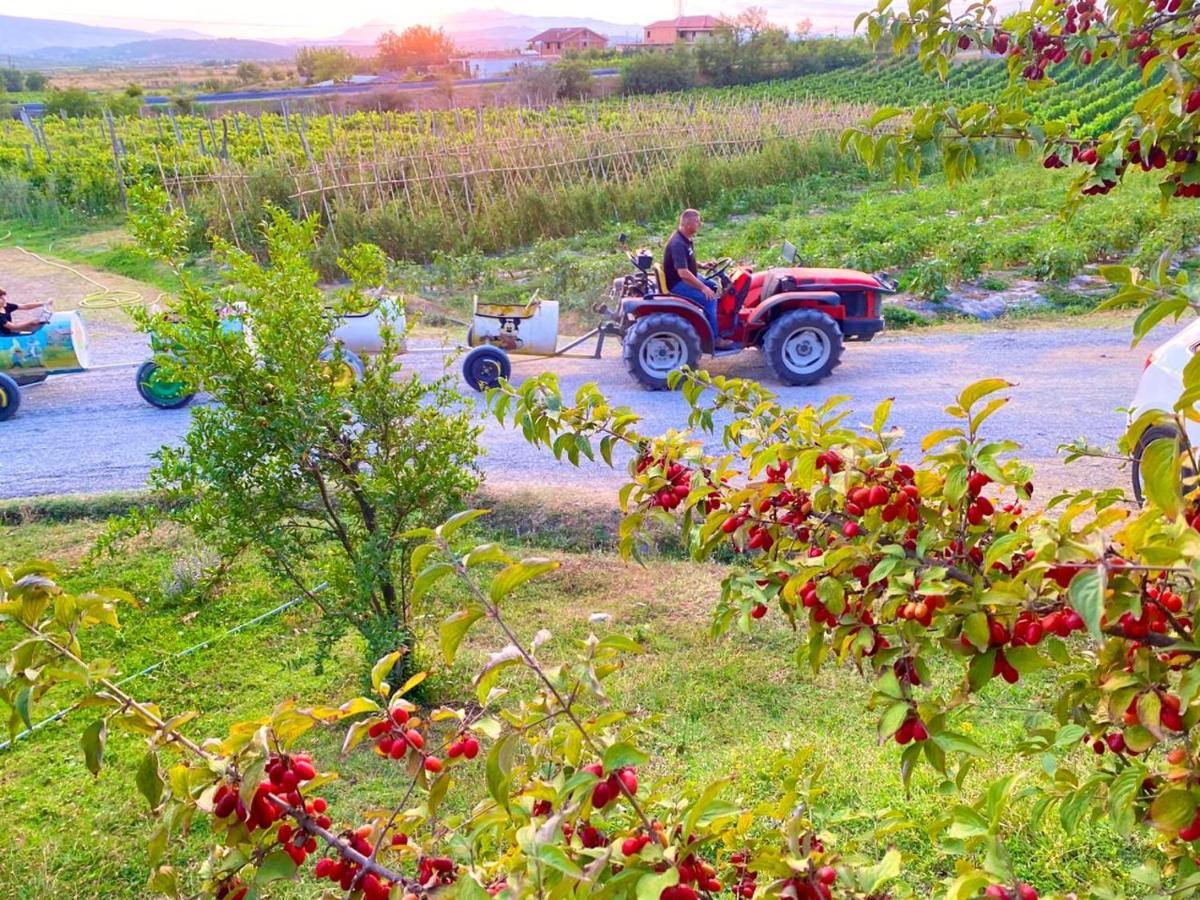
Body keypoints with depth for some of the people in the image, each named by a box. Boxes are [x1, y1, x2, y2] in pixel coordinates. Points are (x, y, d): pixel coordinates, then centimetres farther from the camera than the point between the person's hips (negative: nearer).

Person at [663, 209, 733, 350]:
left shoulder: (686, 239, 5)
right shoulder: (677, 244, -27)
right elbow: (683, 273, -34)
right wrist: (703, 287, -27)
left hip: (688, 277, 11)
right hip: (677, 284, -11)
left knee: (713, 286, 18)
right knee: (709, 298, -21)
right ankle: (714, 338, -14)